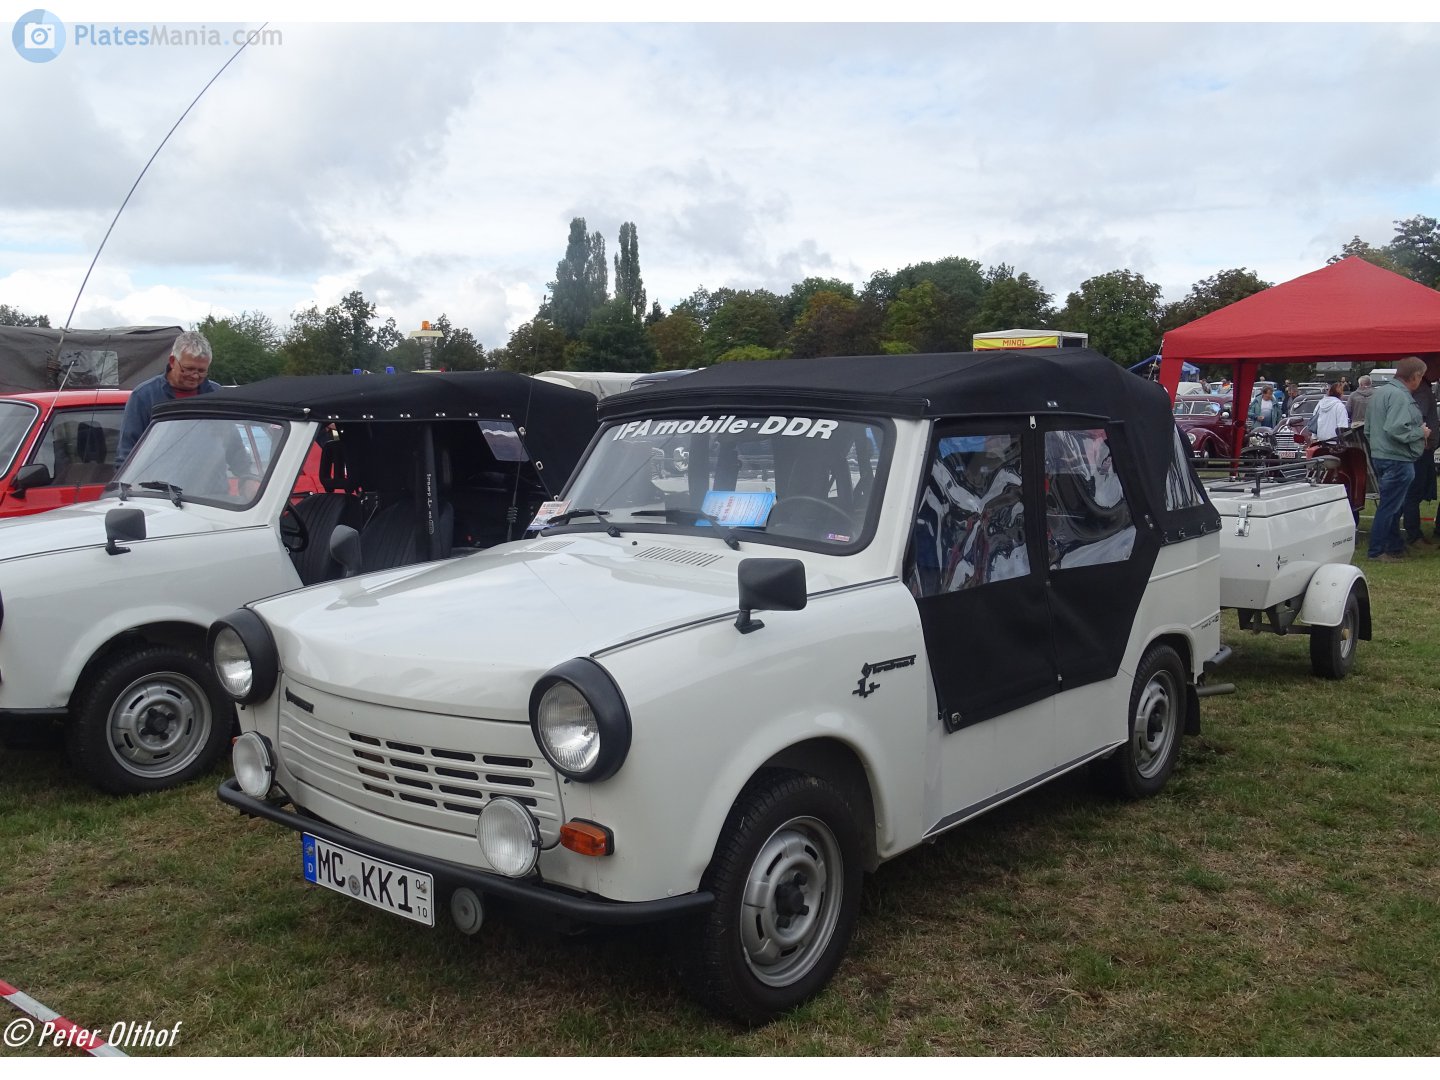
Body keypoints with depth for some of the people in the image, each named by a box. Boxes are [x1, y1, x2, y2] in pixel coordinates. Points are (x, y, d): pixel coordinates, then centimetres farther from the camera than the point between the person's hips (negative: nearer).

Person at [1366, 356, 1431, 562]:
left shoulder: (1380, 392, 13)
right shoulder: (1400, 396, -19)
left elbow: (1368, 427, 20)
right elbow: (1397, 429, -30)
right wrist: (1420, 432, -14)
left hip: (1380, 456, 10)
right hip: (1397, 460, -10)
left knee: (1394, 505, 19)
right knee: (1389, 506, -3)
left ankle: (1395, 546, 28)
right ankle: (1376, 551, 2)